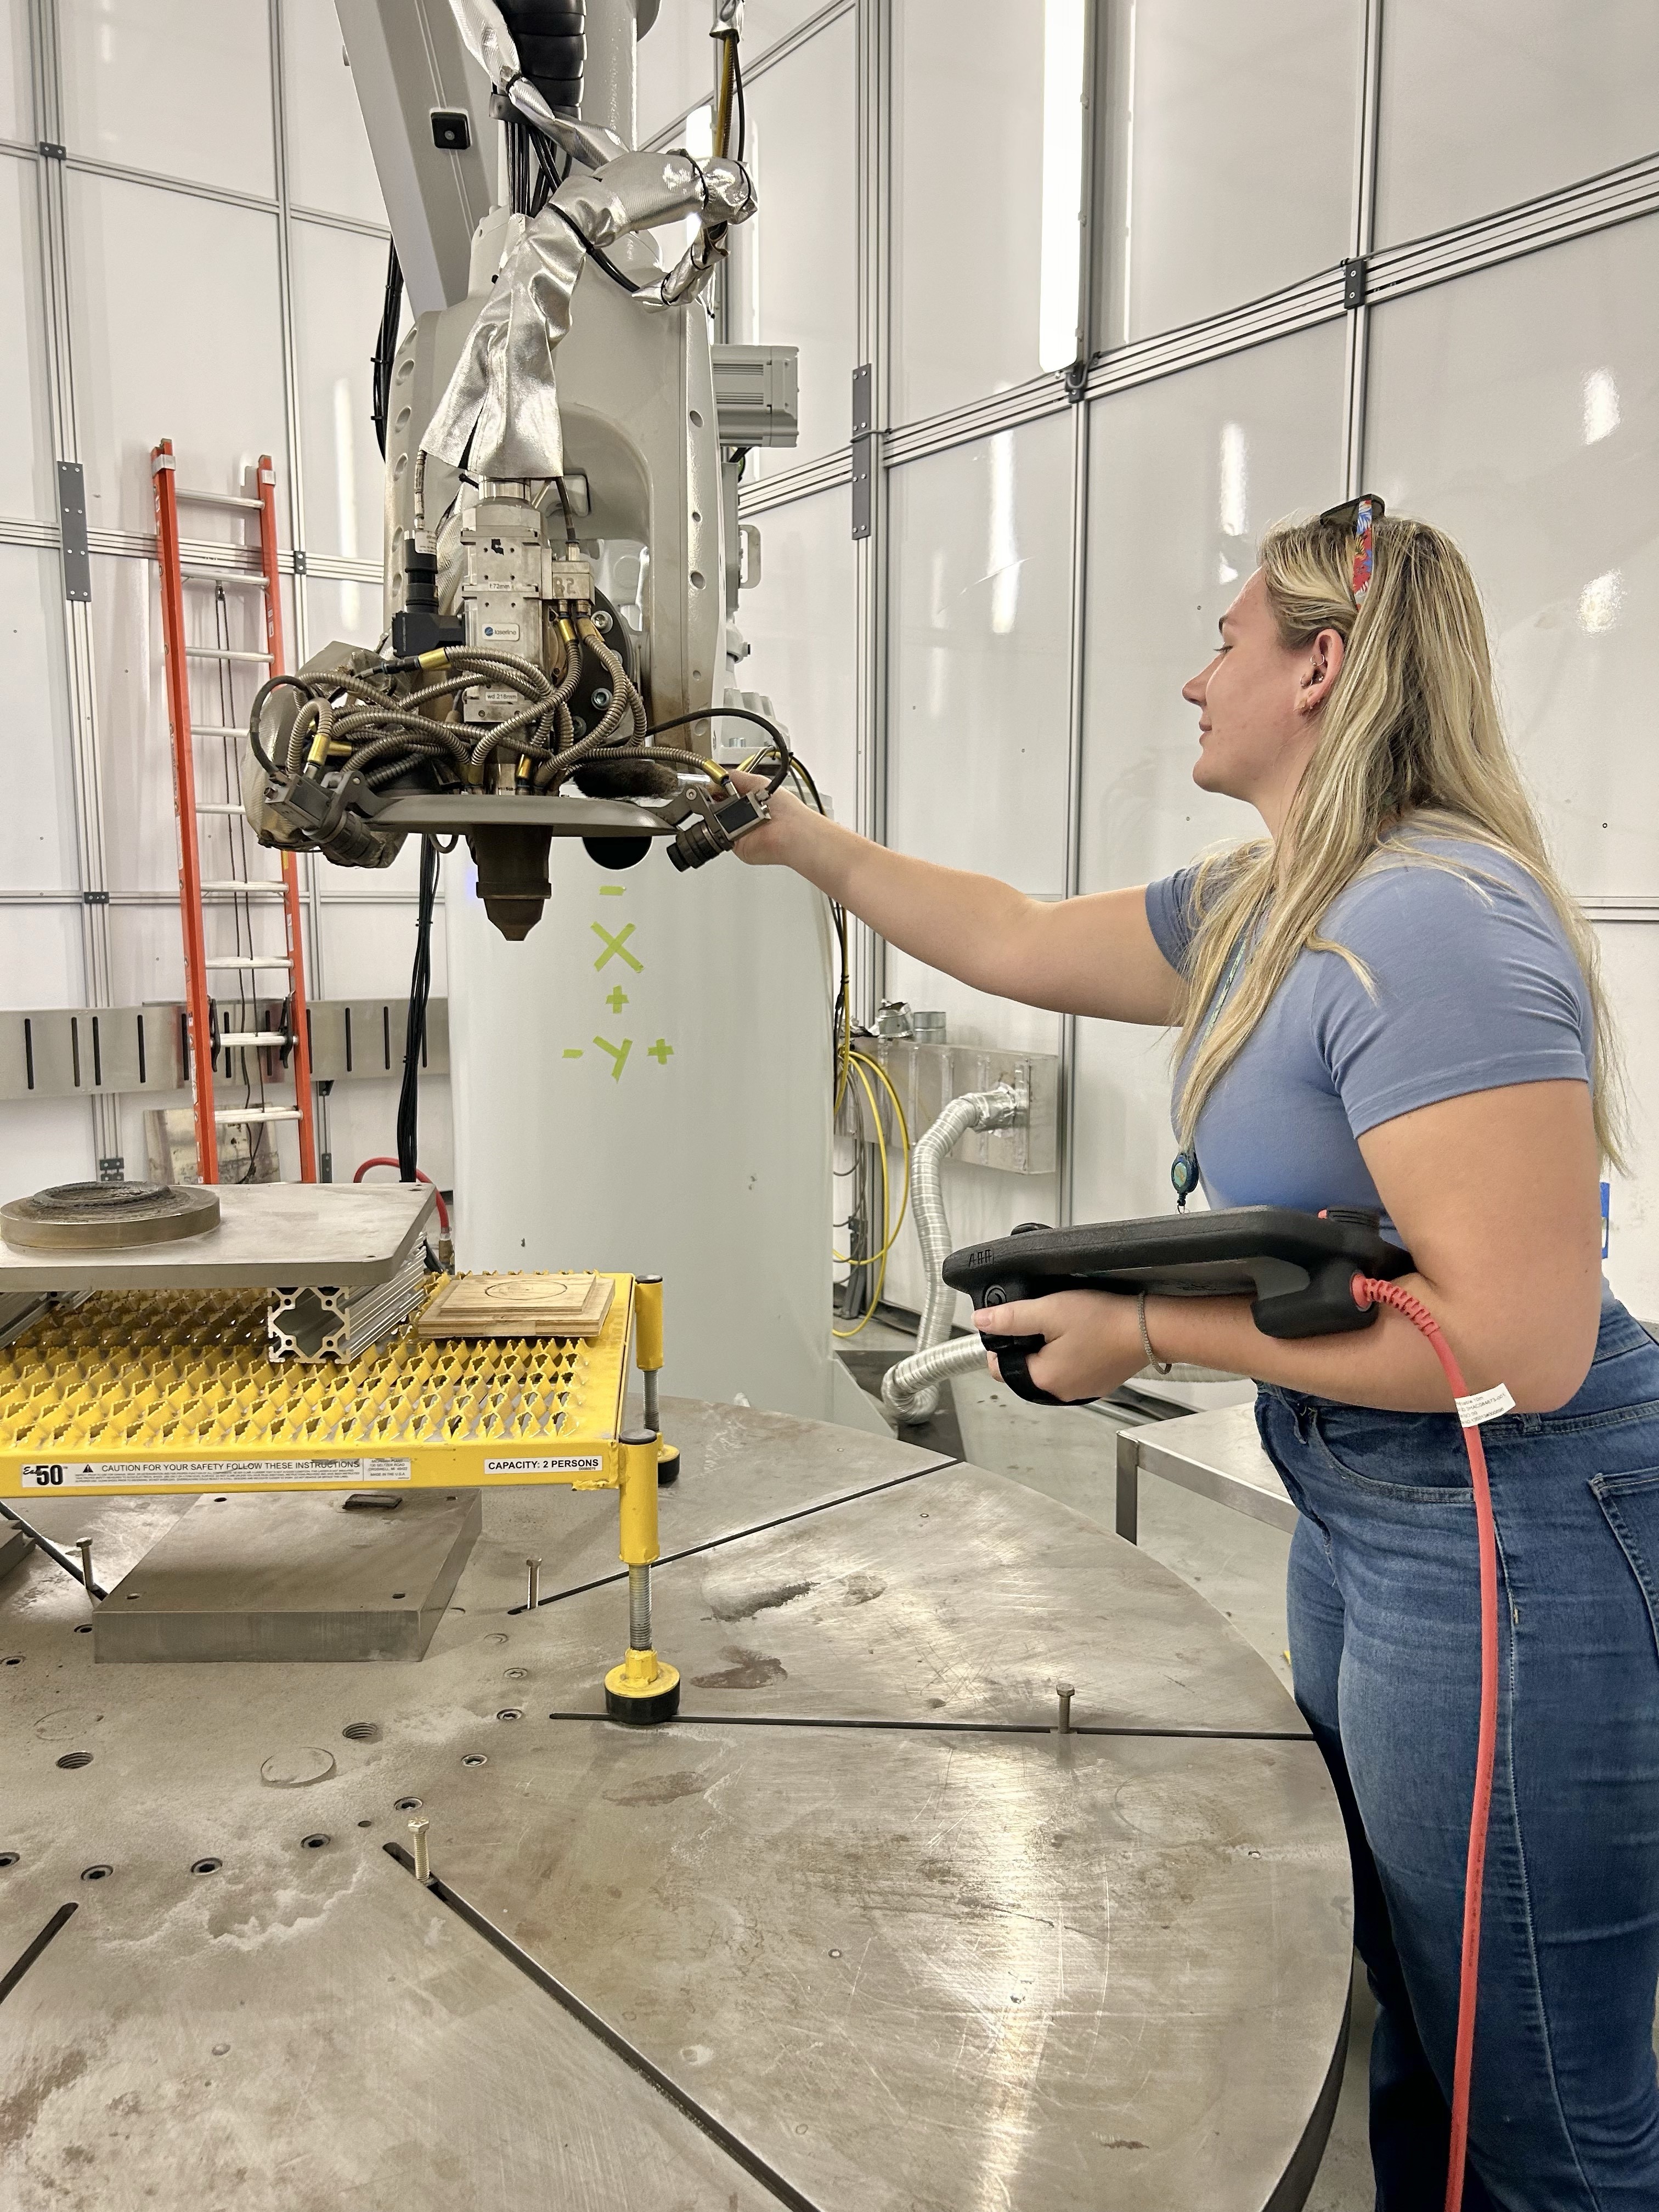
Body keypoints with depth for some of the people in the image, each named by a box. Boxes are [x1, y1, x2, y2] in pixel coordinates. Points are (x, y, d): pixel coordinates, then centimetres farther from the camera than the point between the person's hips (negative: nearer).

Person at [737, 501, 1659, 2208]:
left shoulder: (1432, 925, -23)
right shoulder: (1259, 908, 8)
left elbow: (1522, 1345, -26)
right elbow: (1015, 943, 20)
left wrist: (1151, 1332, -20)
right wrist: (805, 843, 26)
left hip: (1516, 1542, -9)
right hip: (1361, 1521, 9)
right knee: (1414, 2050, 24)